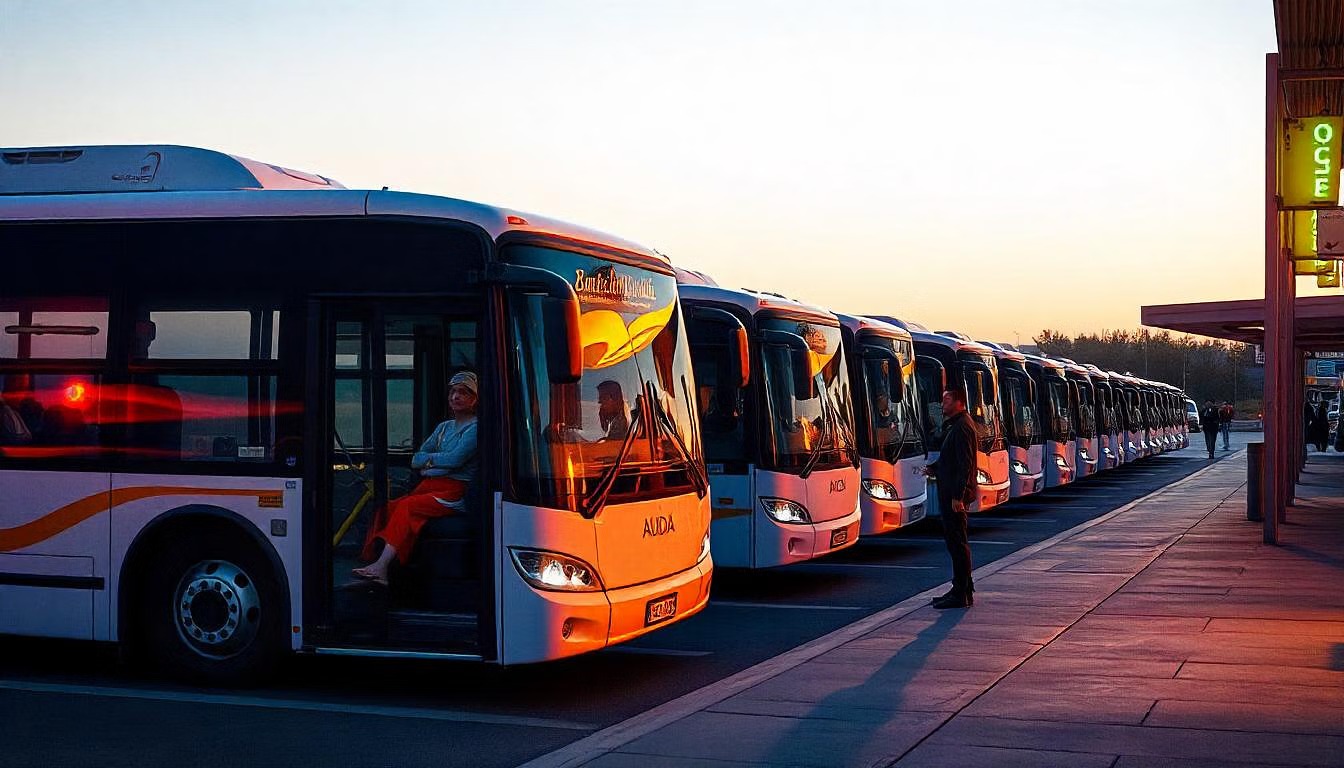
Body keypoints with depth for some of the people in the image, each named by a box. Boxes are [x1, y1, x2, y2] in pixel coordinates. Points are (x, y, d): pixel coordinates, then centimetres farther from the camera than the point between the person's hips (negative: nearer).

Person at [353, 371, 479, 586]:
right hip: (428, 486, 7)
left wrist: (428, 459, 4)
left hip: (453, 493, -7)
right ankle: (375, 561, -29)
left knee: (407, 506, -29)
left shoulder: (476, 428, 1)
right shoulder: (444, 427, 25)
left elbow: (455, 459, -13)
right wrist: (436, 459, -1)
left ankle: (382, 566, -36)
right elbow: (415, 460, 19)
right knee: (388, 508, -17)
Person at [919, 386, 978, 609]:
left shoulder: (962, 427, -16)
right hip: (949, 492, 11)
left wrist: (958, 496, -24)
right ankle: (962, 589, 22)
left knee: (957, 542, -7)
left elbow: (964, 464, -21)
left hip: (956, 494, -11)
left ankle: (962, 594, -3)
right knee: (954, 540, 15)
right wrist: (933, 467, 9)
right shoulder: (954, 425, 17)